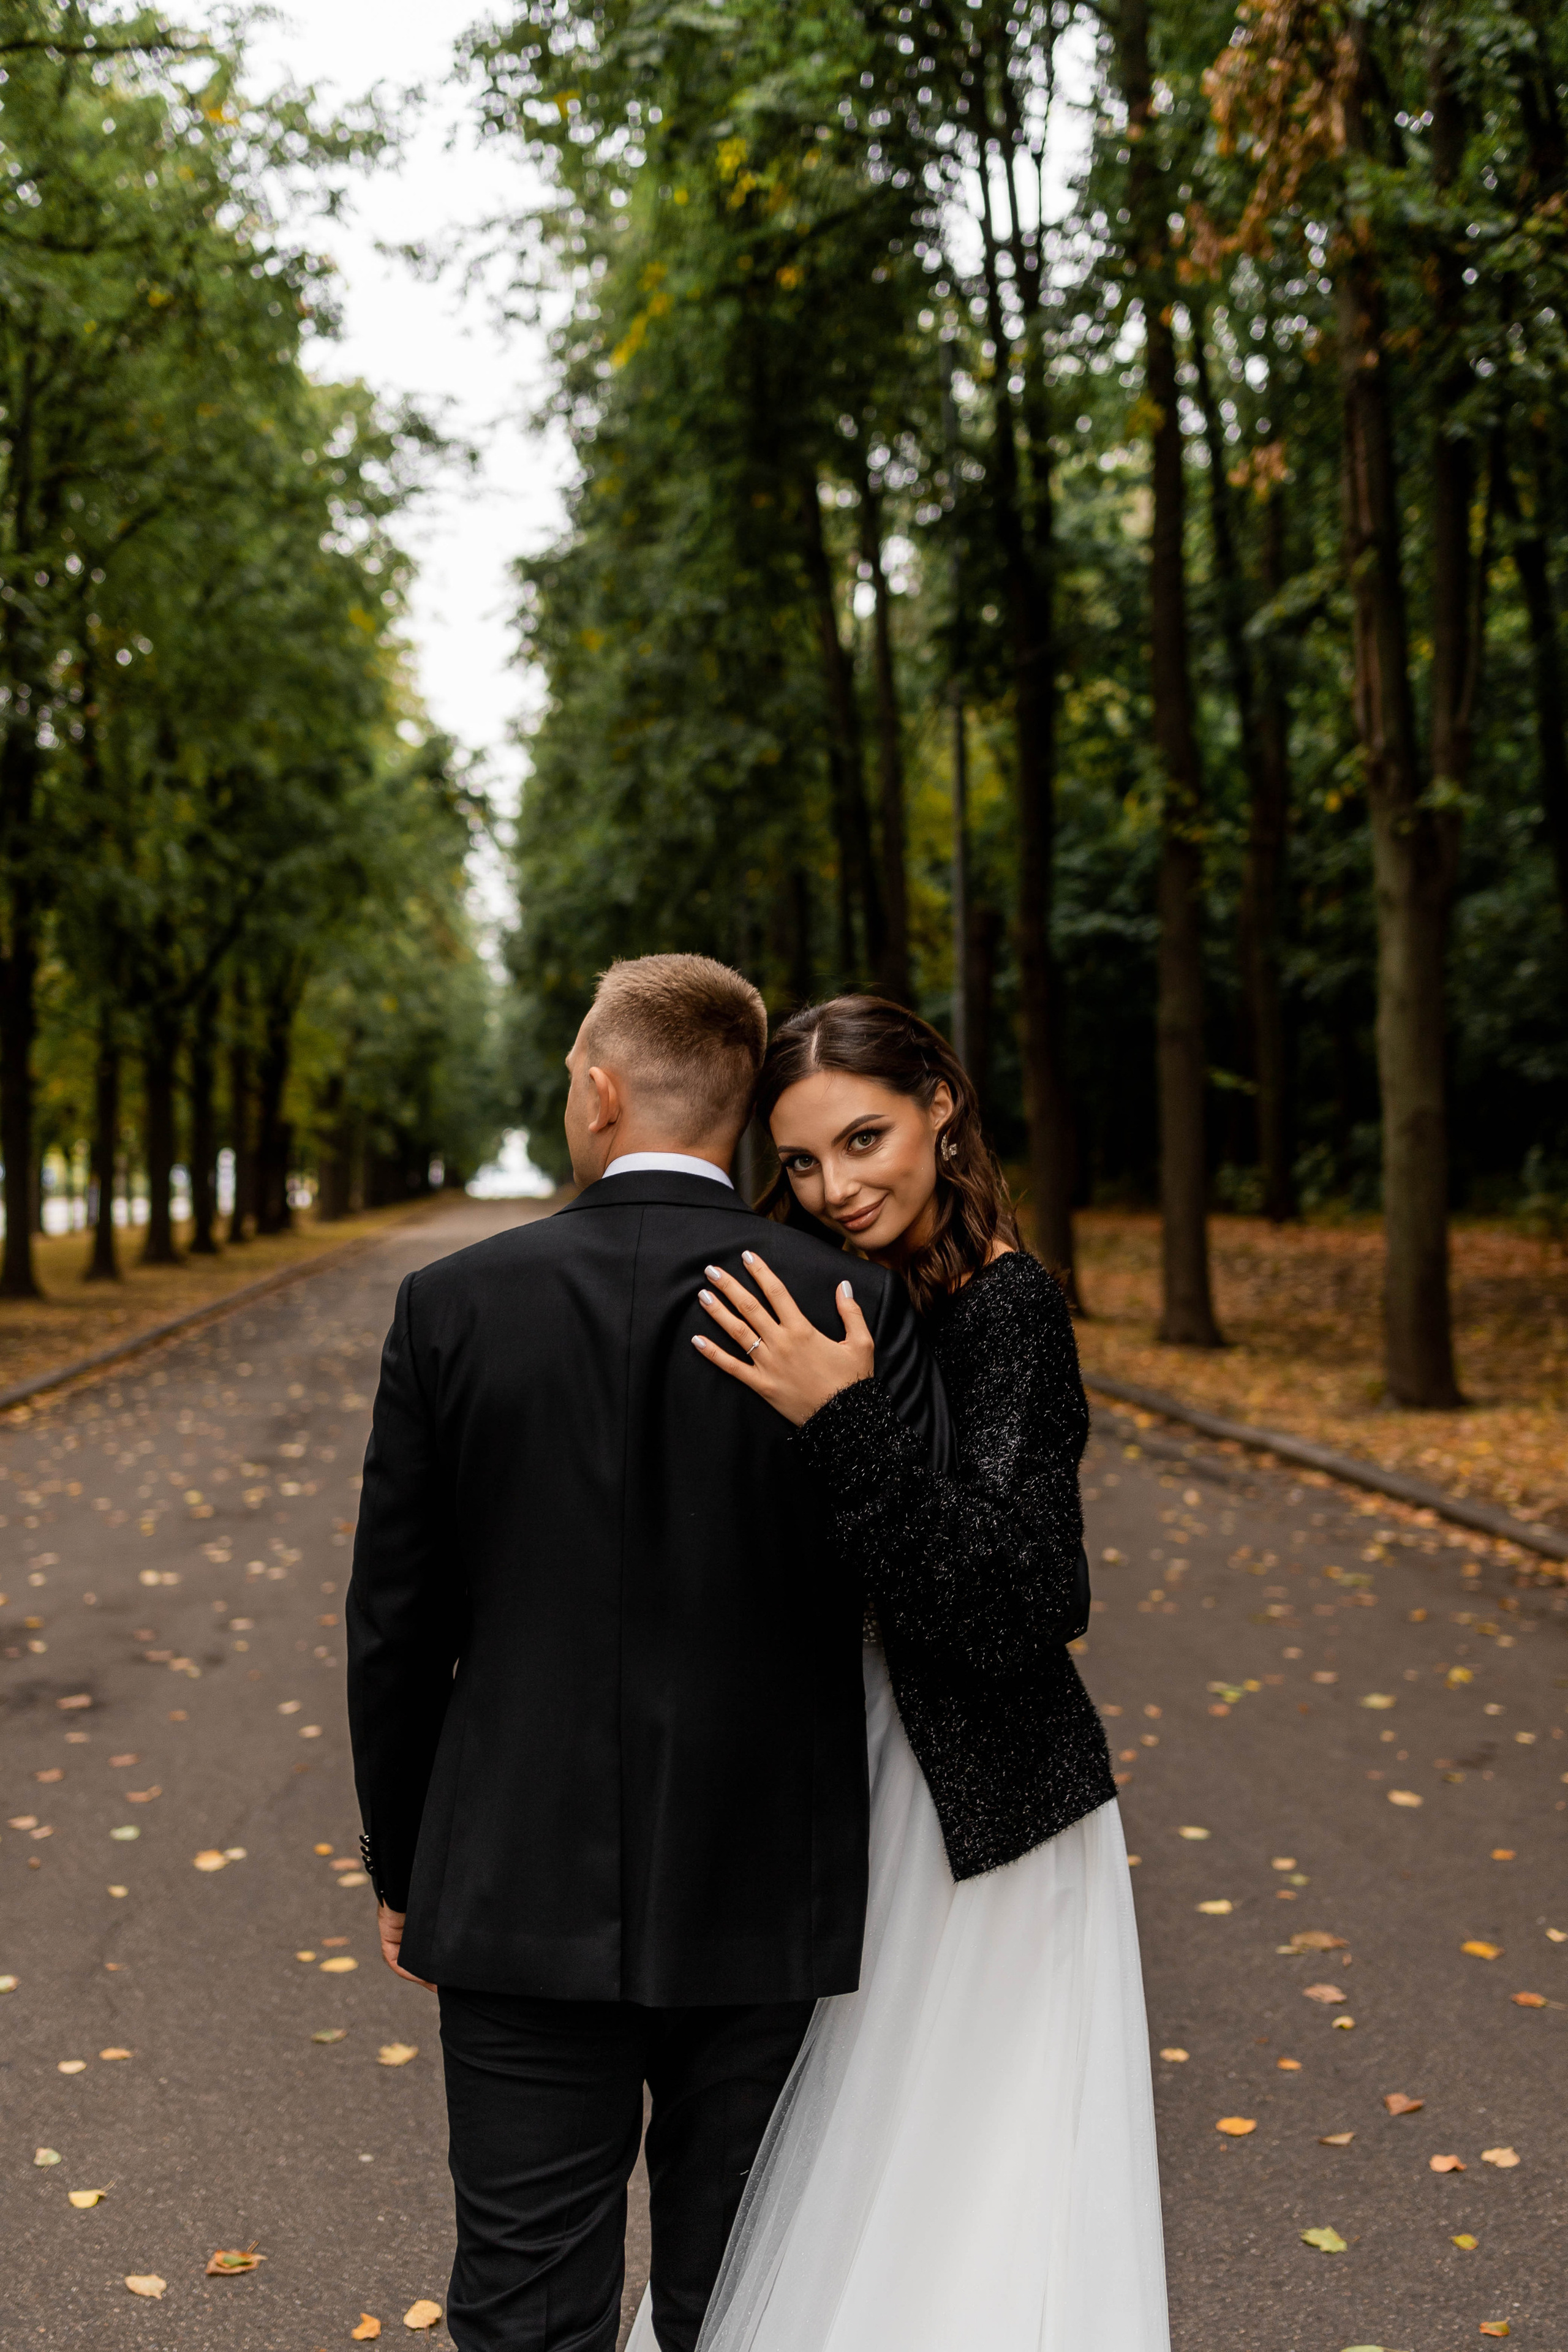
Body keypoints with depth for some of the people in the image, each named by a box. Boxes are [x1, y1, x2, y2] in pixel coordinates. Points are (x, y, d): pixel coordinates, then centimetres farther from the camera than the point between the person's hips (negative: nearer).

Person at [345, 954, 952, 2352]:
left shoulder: (454, 1307, -8)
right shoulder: (860, 1311, -10)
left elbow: (397, 1630, -2)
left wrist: (403, 1869, 11)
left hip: (523, 1899, 0)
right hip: (763, 1903, 1)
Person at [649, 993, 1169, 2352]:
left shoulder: (1006, 1308, -20)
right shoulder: (882, 1297, 5)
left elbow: (1019, 1612, -29)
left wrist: (842, 1419, -35)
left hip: (977, 1811, -8)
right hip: (878, 1789, 8)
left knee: (957, 2191, 7)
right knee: (852, 2186, 23)